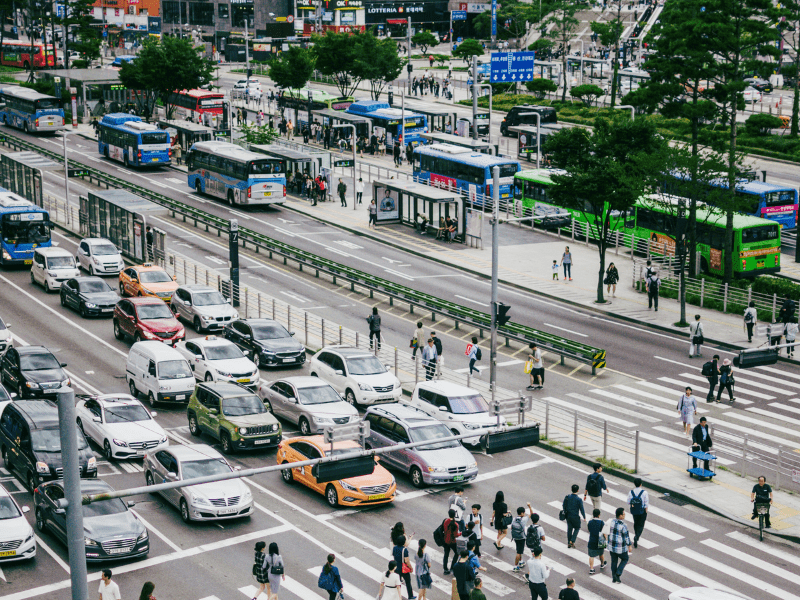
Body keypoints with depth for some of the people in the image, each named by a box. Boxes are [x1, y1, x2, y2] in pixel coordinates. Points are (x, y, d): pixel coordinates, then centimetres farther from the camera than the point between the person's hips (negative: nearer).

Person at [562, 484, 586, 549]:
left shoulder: (567, 497, -8)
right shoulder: (579, 499, -20)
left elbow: (564, 505, 4)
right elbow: (582, 509, -14)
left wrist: (565, 512, 22)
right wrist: (584, 517, -1)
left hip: (568, 516, 4)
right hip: (575, 517, -4)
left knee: (569, 529, 17)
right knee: (577, 528, 18)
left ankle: (569, 543, 25)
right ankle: (572, 541, 6)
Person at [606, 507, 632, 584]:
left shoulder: (611, 521, -7)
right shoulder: (623, 526, -26)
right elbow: (627, 537, -16)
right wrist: (629, 546, -2)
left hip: (611, 546, 6)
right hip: (620, 547, -5)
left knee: (614, 561, 19)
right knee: (625, 559, 20)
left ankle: (614, 578, 27)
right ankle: (618, 574, 9)